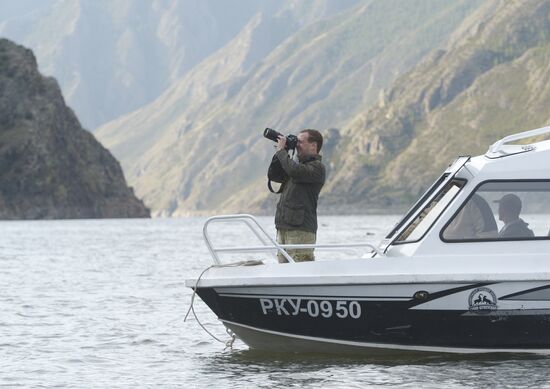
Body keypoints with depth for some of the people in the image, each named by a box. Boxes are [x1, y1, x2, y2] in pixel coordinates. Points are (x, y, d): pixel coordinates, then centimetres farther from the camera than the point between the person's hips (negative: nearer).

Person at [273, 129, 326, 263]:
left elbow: (294, 170, -23)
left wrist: (281, 151, -8)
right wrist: (278, 155, 11)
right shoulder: (300, 165, 22)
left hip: (301, 230, -9)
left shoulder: (317, 168, -6)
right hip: (282, 228, 9)